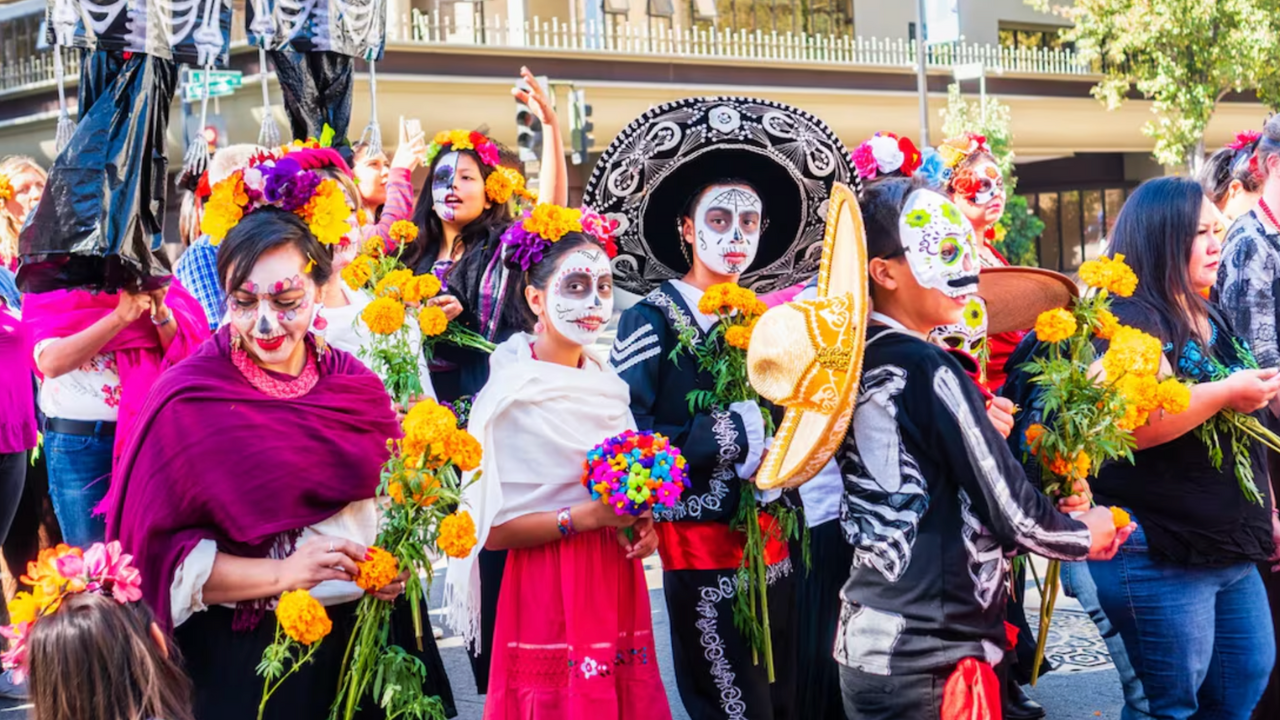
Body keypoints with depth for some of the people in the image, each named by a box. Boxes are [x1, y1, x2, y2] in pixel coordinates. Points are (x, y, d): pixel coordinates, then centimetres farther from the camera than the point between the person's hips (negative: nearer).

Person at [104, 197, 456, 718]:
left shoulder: (356, 386, 2)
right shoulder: (188, 401, -11)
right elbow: (157, 550, -13)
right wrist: (281, 573, -22)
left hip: (368, 639, 4)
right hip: (245, 659, -4)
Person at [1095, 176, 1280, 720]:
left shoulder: (1212, 321, 15)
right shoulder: (1130, 319, -14)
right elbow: (1130, 422, -31)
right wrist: (1226, 393, -24)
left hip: (1231, 549, 9)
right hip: (1161, 555, -9)